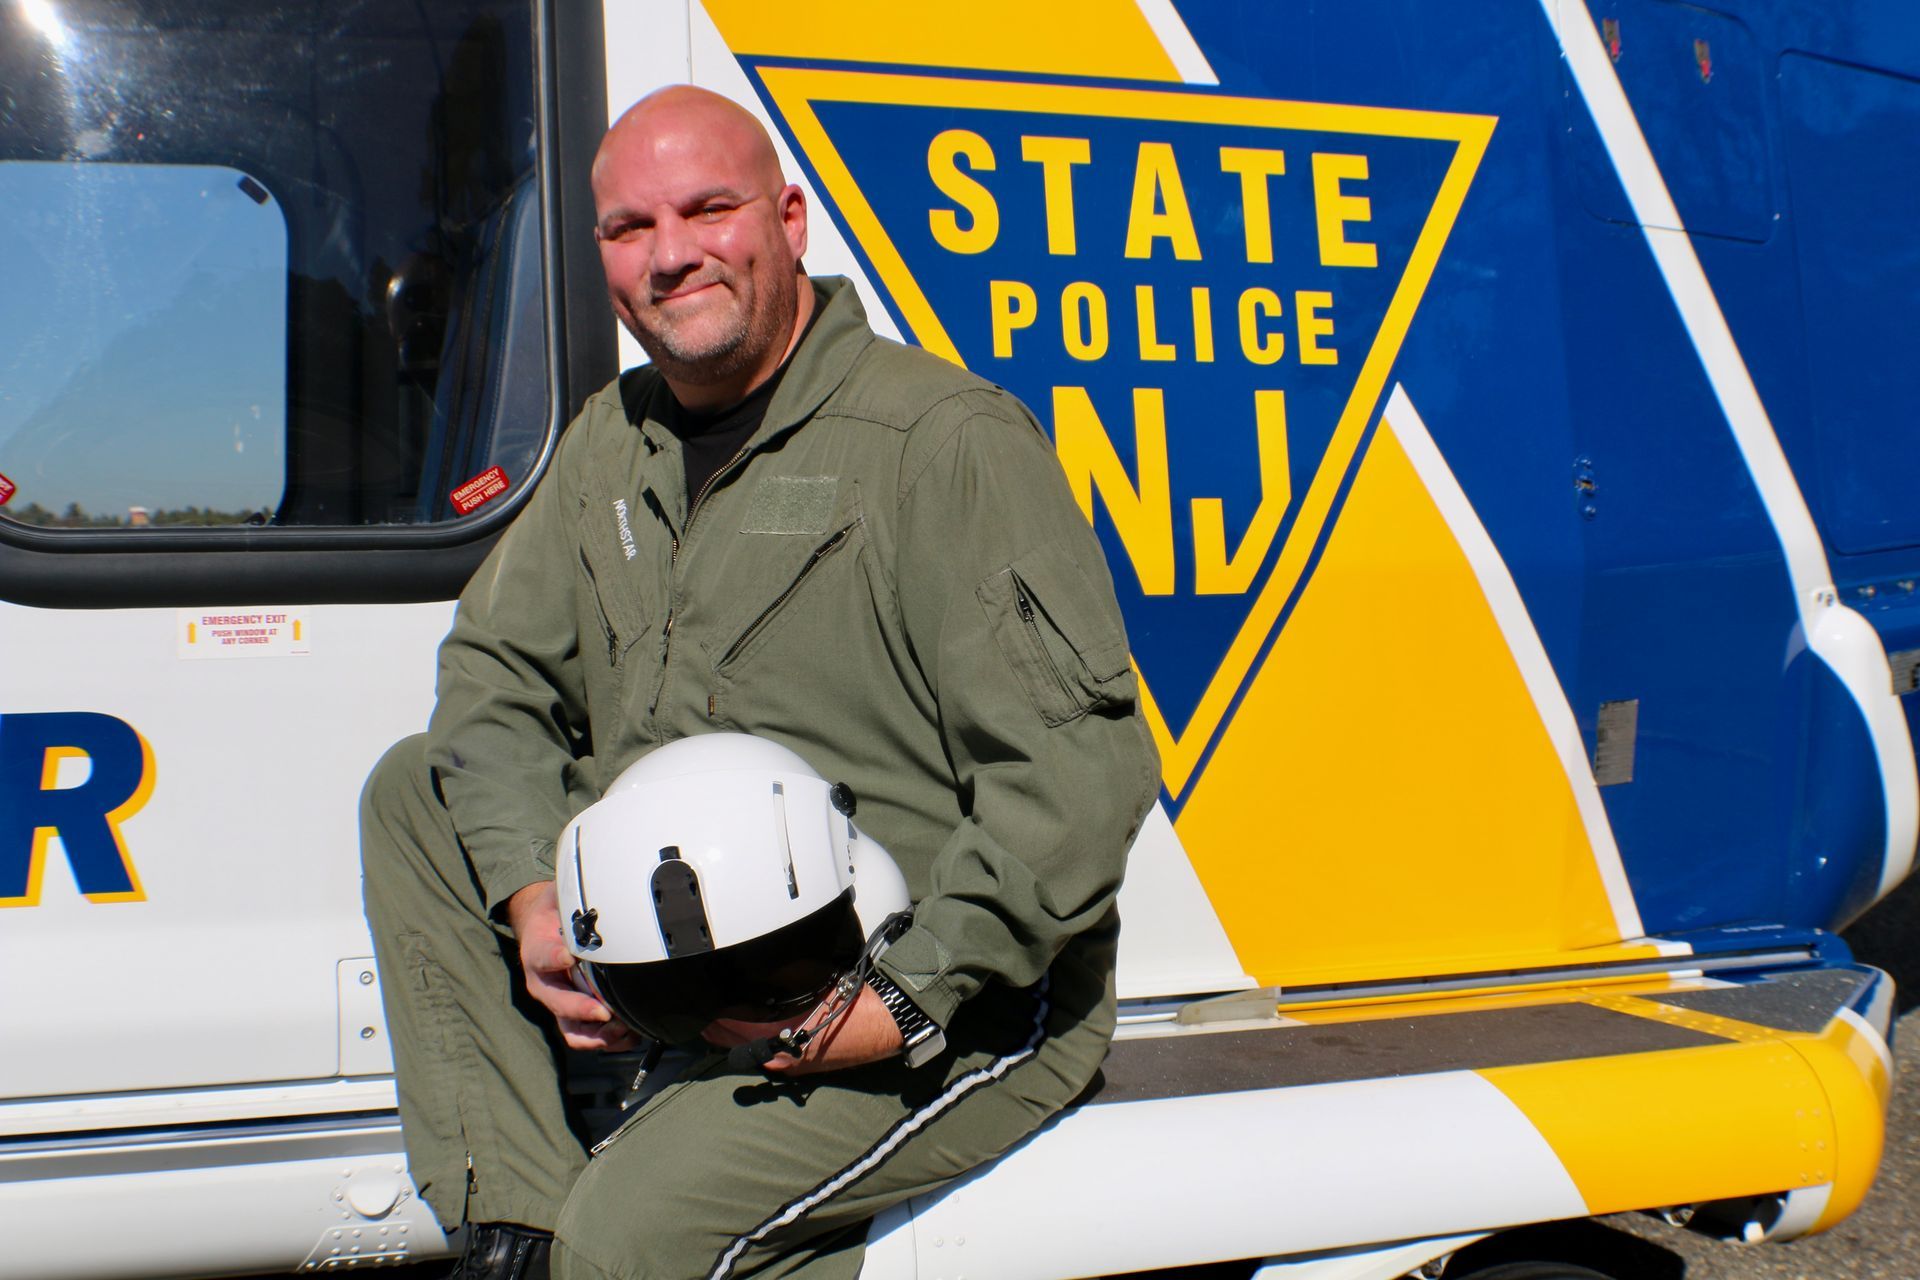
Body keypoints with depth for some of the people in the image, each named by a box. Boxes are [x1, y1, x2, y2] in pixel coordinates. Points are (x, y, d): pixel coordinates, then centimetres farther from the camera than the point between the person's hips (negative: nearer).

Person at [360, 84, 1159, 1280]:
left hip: (956, 1009, -8)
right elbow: (495, 674, 13)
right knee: (412, 791, 3)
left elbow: (1082, 766, -21)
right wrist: (533, 900, -5)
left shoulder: (949, 440, -15)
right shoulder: (616, 440, 10)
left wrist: (903, 1004, -24)